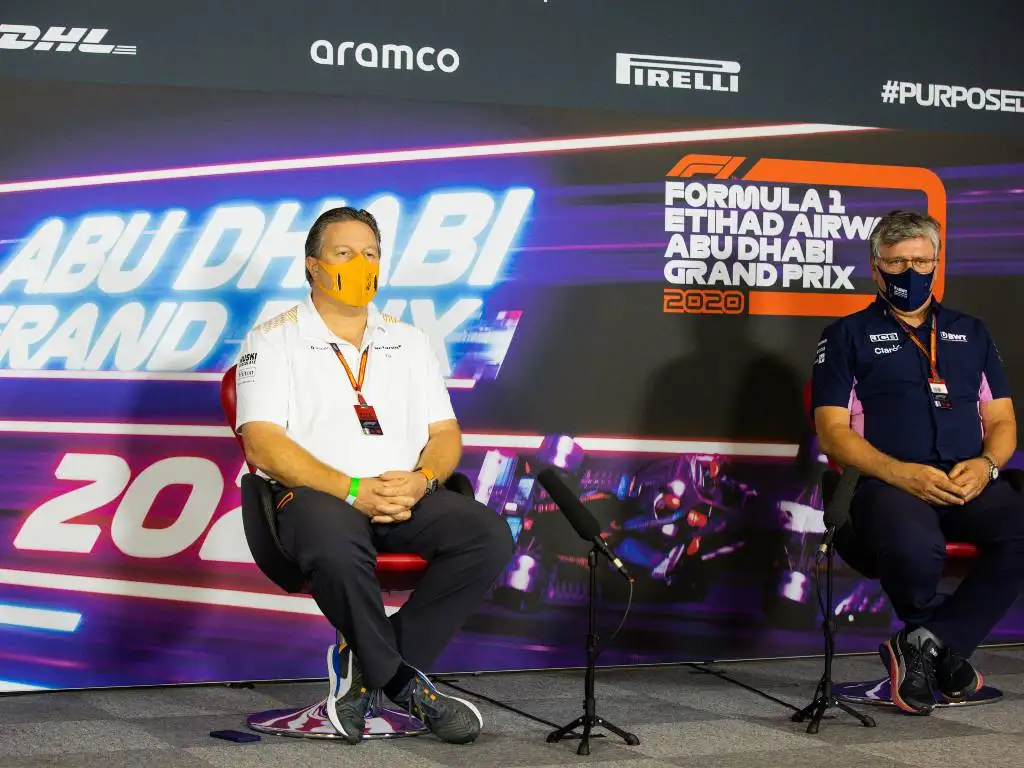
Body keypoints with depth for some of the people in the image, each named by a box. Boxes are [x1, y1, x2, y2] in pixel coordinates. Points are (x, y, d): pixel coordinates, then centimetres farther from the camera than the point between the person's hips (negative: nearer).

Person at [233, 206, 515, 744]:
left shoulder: (408, 341, 22)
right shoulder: (273, 341, 6)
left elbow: (445, 433, 16)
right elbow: (263, 444, -7)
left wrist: (422, 480, -9)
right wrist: (354, 490, -17)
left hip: (409, 497, 5)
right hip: (316, 495, -5)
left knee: (489, 534, -24)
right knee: (337, 545, -40)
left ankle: (365, 668, -14)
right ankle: (402, 681, -17)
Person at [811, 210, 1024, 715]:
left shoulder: (971, 333, 27)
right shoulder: (848, 336, 14)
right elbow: (833, 432, 3)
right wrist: (902, 473, -13)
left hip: (970, 484, 4)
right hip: (888, 483, -3)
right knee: (916, 547, -39)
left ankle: (924, 642, -16)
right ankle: (943, 649, -5)